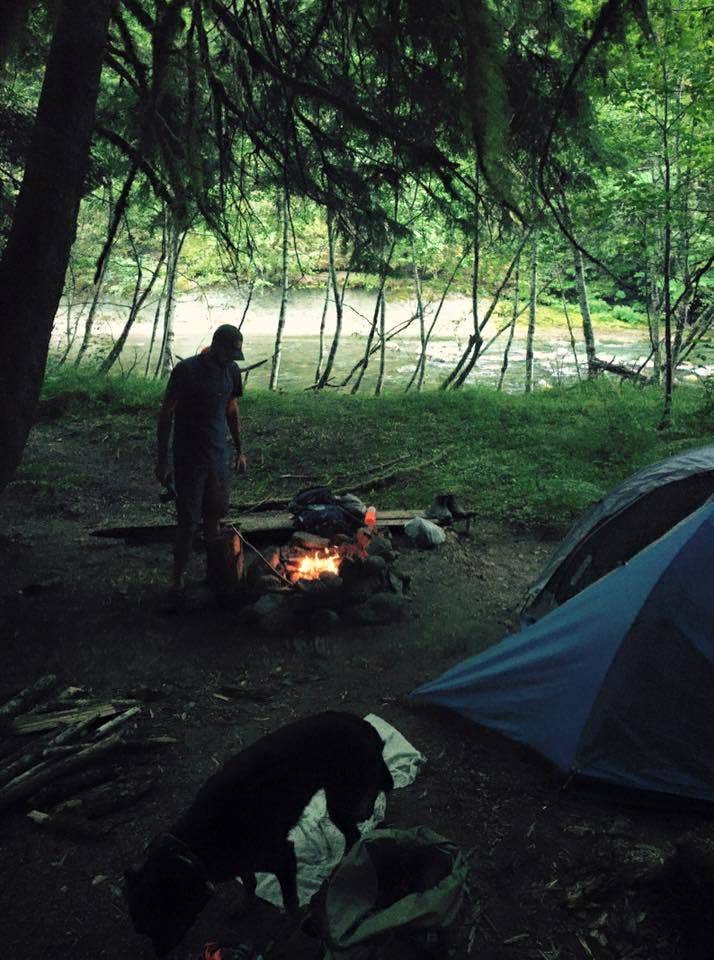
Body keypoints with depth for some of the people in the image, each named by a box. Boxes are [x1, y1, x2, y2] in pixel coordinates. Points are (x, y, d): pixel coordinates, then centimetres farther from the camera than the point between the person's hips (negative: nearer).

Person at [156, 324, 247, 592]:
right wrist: (162, 460, -11)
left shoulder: (231, 370, 4)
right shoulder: (186, 370, -14)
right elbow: (166, 414, -10)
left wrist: (240, 451, 18)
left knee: (215, 516, 12)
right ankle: (178, 578, 10)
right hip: (188, 458, -5)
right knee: (188, 522, -4)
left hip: (218, 458, 5)